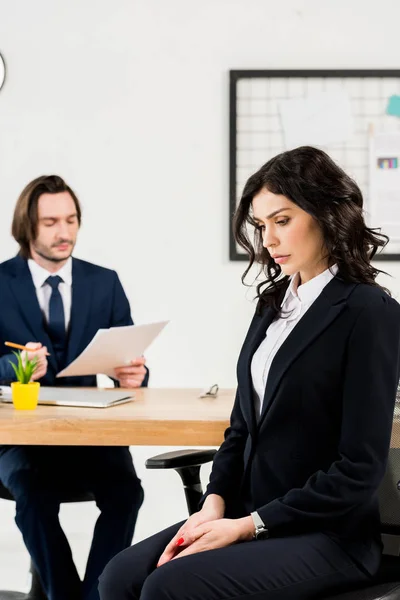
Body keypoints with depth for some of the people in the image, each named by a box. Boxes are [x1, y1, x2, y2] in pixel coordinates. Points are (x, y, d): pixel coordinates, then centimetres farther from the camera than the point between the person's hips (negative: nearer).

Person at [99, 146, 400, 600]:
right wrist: (215, 504, -3)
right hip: (248, 516, 7)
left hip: (328, 537, -7)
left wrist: (249, 525, -15)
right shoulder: (274, 303, 12)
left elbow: (359, 469, -15)